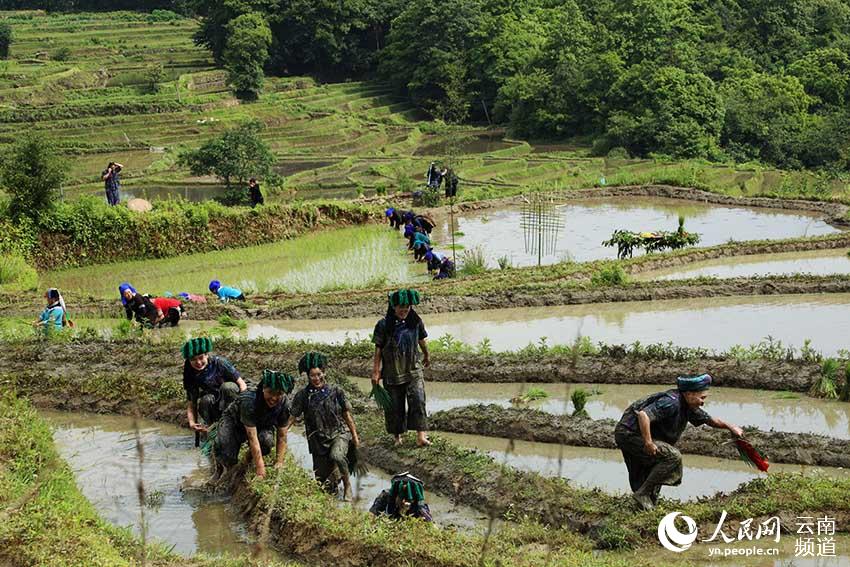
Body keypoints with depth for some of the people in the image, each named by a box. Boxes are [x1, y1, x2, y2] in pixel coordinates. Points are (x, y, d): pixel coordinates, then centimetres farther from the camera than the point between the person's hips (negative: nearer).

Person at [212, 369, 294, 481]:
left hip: (262, 425, 3)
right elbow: (252, 438, -40)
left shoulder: (284, 404, -25)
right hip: (234, 422, -3)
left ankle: (251, 456, 3)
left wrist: (279, 463, -22)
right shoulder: (249, 400, -39)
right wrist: (260, 470, -40)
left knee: (267, 440, -33)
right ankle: (221, 467, 11)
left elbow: (281, 437, -15)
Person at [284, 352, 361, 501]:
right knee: (322, 481, 4)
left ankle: (347, 485, -10)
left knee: (336, 456, -36)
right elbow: (292, 416, -3)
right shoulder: (302, 395, -3)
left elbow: (347, 414, 4)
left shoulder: (335, 391, -4)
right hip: (318, 440, 2)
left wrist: (355, 435, 7)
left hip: (339, 434, -2)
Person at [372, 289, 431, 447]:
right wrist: (375, 372, -6)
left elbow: (422, 340, 18)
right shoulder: (384, 325, -10)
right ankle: (397, 436, 24)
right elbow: (378, 350, -5)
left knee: (418, 400, -15)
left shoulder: (416, 322, -1)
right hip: (392, 372, -1)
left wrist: (427, 356, 33)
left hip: (413, 370, 1)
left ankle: (421, 436, -17)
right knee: (395, 405, 7)